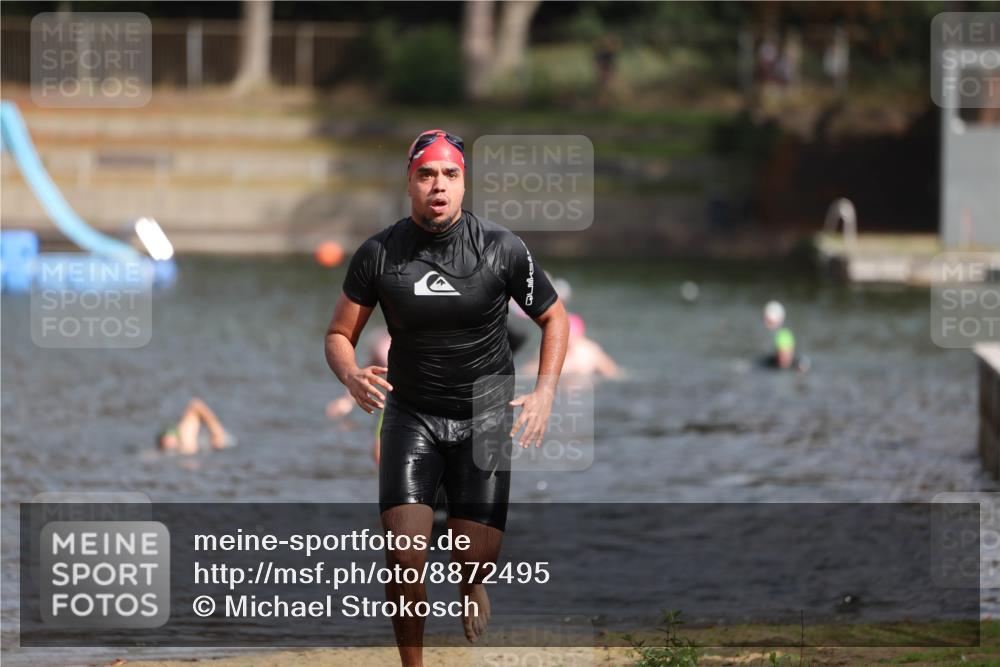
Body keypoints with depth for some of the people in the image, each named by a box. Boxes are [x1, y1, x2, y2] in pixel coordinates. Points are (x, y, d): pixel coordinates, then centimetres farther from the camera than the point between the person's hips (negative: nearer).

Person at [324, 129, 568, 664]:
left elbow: (553, 318, 4)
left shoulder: (500, 249, -9)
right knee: (404, 557, -15)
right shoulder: (379, 254, -6)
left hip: (485, 416, 0)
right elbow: (339, 334, 2)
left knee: (475, 559, -4)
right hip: (411, 414, 0)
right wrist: (351, 375, -21)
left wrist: (544, 392, -10)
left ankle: (470, 588, 35)